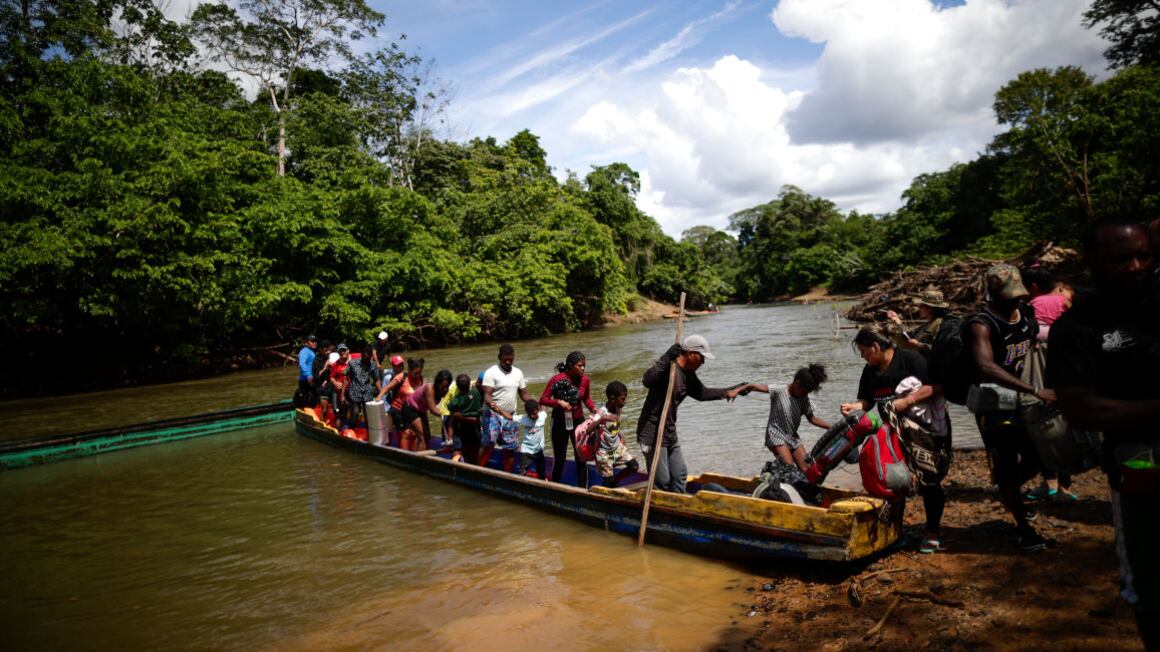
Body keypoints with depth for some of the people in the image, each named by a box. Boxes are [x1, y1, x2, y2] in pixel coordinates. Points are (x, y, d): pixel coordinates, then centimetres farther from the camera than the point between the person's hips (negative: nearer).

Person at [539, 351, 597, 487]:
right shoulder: (557, 379, -18)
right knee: (559, 458, 11)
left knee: (581, 457, 1)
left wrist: (593, 409, -11)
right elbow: (543, 399, -13)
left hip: (578, 421, 2)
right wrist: (558, 402, -28)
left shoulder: (584, 379, -9)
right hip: (560, 422, -2)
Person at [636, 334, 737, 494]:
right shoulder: (667, 367, -19)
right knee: (662, 481, -5)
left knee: (680, 475, 18)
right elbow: (647, 380, -38)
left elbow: (702, 393, 24)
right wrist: (667, 358, -41)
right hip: (652, 434, -10)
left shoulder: (688, 375, 9)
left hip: (670, 433, 10)